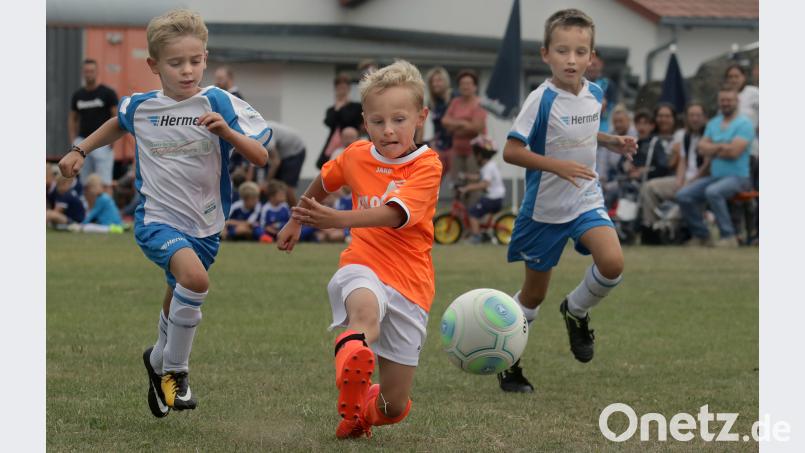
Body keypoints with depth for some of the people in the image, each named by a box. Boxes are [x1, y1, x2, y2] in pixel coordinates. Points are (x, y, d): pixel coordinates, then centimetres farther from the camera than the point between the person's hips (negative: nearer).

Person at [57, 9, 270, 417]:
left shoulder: (220, 105, -8)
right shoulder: (140, 106, -1)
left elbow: (260, 158, -12)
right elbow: (119, 124, 25)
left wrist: (227, 132, -27)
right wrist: (80, 150, 24)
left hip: (204, 227, 2)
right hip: (157, 219, -2)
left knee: (180, 300, 17)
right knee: (195, 277, -29)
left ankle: (160, 362, 47)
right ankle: (175, 370, -11)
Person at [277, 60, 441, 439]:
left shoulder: (427, 166, -9)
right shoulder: (356, 156, 5)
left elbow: (393, 214, -27)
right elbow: (324, 181, 29)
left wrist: (336, 220, -42)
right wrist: (296, 221, 40)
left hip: (410, 282, -1)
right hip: (363, 266, 1)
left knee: (394, 408, 5)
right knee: (364, 309, -41)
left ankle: (362, 409, 39)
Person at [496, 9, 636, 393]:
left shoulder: (594, 94, -1)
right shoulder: (541, 100, -19)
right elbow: (511, 151, -21)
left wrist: (613, 142, 3)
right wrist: (558, 166, -30)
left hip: (586, 201, 4)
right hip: (545, 208, -4)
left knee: (612, 263, -20)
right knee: (534, 293, 6)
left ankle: (576, 311, 11)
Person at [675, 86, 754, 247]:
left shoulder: (744, 123, -5)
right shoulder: (713, 123, 17)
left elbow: (734, 151, -17)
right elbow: (702, 148, 5)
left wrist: (713, 149, -3)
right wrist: (722, 146, -10)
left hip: (737, 177, -7)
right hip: (715, 176, 7)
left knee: (712, 192, -36)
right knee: (683, 195, -9)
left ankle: (729, 237, -27)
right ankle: (701, 236, 3)